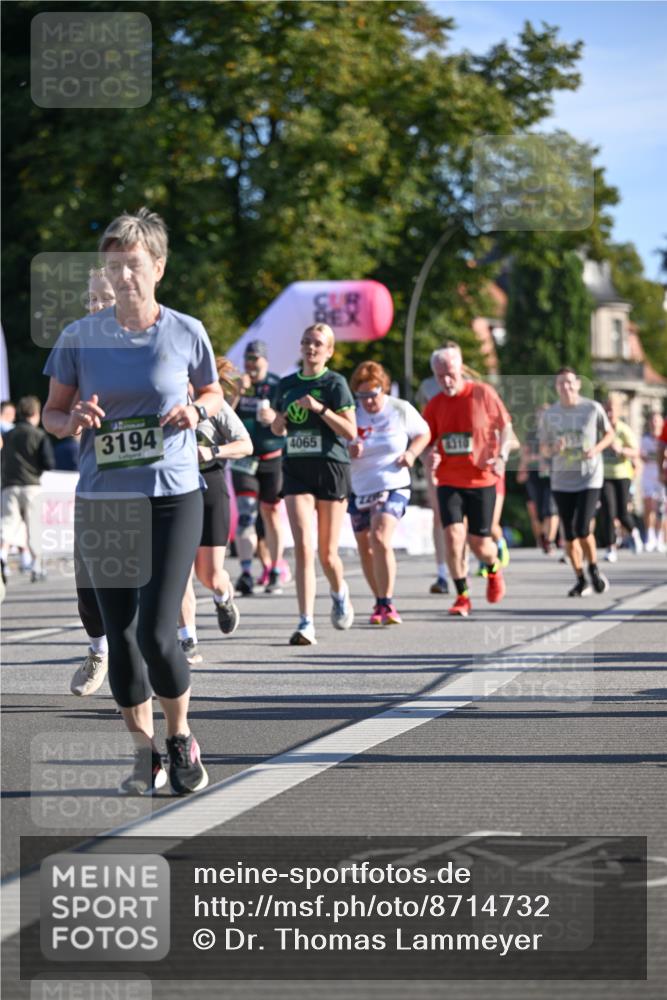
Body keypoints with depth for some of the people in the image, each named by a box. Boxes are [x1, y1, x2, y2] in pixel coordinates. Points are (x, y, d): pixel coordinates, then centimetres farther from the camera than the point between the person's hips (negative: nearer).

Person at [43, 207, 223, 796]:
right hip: (102, 499, 2)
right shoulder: (80, 337, 1)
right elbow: (52, 413, 10)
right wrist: (73, 420, -13)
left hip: (174, 497, -2)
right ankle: (144, 753, 19)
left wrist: (197, 410, -7)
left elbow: (214, 393, 15)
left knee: (156, 634, -11)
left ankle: (181, 737, 13)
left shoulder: (186, 333, -1)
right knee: (120, 635, 5)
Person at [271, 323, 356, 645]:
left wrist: (320, 409, -19)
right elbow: (278, 429, 23)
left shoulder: (335, 383, -3)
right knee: (303, 547, -12)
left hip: (331, 470, -3)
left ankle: (339, 593, 38)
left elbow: (351, 431, -9)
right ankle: (306, 624, -15)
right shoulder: (287, 384, 11)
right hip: (296, 470, 3)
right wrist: (277, 421, 0)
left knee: (327, 554, 4)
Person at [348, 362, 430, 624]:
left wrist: (412, 453, -7)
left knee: (380, 538, -23)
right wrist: (348, 452, -21)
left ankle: (387, 605, -21)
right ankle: (380, 602, 30)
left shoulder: (400, 410, -5)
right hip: (359, 490, 3)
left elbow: (424, 433, 12)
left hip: (393, 487, -3)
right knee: (365, 548, 12)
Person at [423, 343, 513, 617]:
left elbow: (505, 426, 3)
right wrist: (430, 456, -10)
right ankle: (462, 597, -3)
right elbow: (427, 441, 12)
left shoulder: (483, 394, -5)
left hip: (481, 480, -2)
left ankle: (494, 568, 37)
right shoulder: (435, 405, 3)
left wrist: (501, 457, -11)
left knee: (479, 542, 0)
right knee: (453, 535, -15)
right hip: (448, 482, 2)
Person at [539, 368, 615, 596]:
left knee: (583, 530, -14)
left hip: (589, 479, -3)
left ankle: (594, 570, 11)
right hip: (561, 481, 3)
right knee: (569, 535, 5)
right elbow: (543, 449, 10)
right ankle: (581, 580, 20)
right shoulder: (549, 414, 2)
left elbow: (609, 434, 9)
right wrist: (553, 448, -14)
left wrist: (596, 449, -10)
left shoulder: (593, 408, -3)